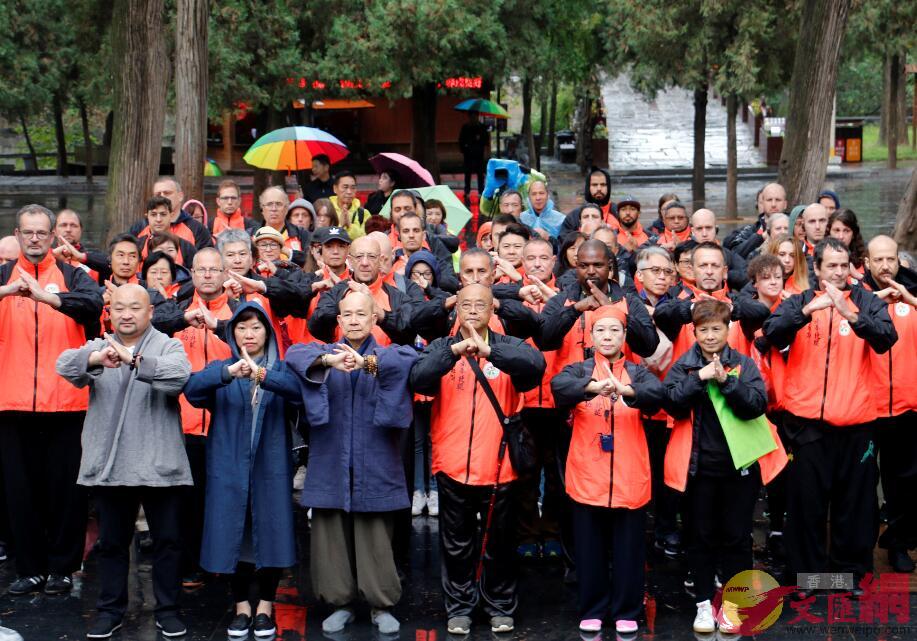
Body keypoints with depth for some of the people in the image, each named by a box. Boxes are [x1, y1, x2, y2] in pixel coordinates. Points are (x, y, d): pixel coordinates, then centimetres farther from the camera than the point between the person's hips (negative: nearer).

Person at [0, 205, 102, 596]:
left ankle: (62, 567, 13)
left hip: (65, 399, -2)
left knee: (66, 486, 3)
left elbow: (95, 303, -15)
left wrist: (45, 295, -29)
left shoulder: (72, 276, 5)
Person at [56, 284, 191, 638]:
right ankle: (110, 609, 24)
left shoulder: (168, 347, 1)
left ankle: (168, 609, 19)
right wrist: (94, 358, -35)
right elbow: (65, 365, -12)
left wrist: (134, 360, -37)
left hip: (159, 464, -2)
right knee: (111, 541, 12)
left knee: (167, 539, 6)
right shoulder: (97, 347, 8)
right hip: (108, 464, 2)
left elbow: (178, 376, -21)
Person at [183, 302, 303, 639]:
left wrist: (262, 375, -35)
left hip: (271, 466, 0)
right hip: (229, 466, 1)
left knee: (270, 533, 0)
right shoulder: (220, 368, 7)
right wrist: (228, 373, -32)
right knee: (233, 535, 3)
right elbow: (192, 386, -14)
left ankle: (265, 607, 15)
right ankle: (241, 606, 17)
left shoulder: (281, 369, 6)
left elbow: (298, 388, -17)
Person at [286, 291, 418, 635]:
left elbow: (409, 356, -18)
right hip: (330, 465, 1)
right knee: (331, 538, 5)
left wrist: (368, 362, -35)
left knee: (376, 539, 2)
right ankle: (341, 603, 19)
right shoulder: (325, 352, 9)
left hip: (374, 465, -1)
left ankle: (381, 606, 15)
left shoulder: (387, 354, 5)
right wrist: (327, 360, -33)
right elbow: (295, 353, -12)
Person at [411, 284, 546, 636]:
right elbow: (419, 379, -17)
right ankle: (459, 607, 24)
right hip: (453, 465, 0)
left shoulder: (508, 346, 1)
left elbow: (536, 363, -21)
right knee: (457, 544, 11)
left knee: (499, 542, 13)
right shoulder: (440, 348, 2)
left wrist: (489, 350, -34)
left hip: (498, 465, 0)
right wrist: (455, 349, -31)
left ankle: (500, 606, 28)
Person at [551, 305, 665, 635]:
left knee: (628, 549, 7)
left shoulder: (638, 373, 5)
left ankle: (626, 612, 20)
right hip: (587, 476, 0)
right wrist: (593, 387, -39)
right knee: (590, 549, 8)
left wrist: (627, 391, -38)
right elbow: (558, 386, -20)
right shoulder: (579, 370, 3)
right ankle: (592, 611, 21)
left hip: (629, 478, 0)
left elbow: (658, 393, -17)